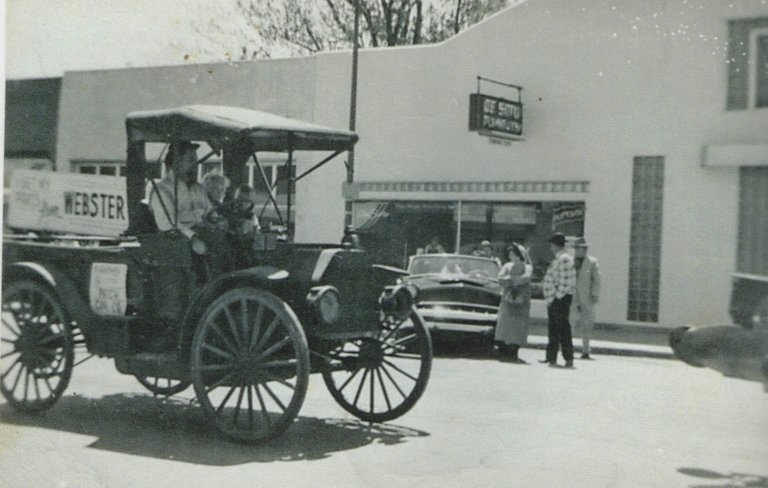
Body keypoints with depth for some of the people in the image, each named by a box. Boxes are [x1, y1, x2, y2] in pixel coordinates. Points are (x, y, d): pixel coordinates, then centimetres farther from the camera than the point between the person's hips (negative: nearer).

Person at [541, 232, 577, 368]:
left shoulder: (564, 260, -15)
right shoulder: (557, 259, 17)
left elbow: (565, 283, -21)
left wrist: (556, 298, -18)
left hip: (560, 300, -10)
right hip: (554, 300, 10)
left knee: (563, 329, -7)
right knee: (553, 329, 14)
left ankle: (569, 359, -4)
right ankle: (551, 358, 21)